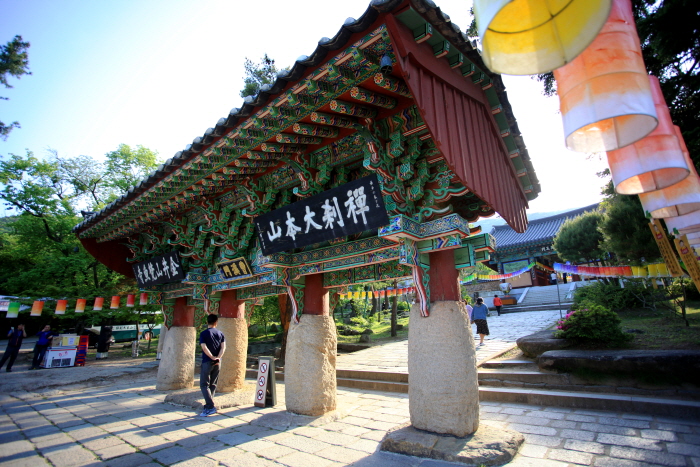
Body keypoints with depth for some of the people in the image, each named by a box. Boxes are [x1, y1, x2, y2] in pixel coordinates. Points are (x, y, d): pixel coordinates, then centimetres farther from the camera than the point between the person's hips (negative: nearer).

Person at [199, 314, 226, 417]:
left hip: (207, 362, -4)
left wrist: (212, 357, -12)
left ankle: (211, 407, -7)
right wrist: (218, 357, -10)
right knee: (213, 385, 14)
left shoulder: (203, 333, -4)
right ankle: (208, 406, 18)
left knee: (204, 385, 2)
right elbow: (223, 347, -5)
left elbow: (204, 347, -16)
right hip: (217, 362, 4)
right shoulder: (220, 333, 6)